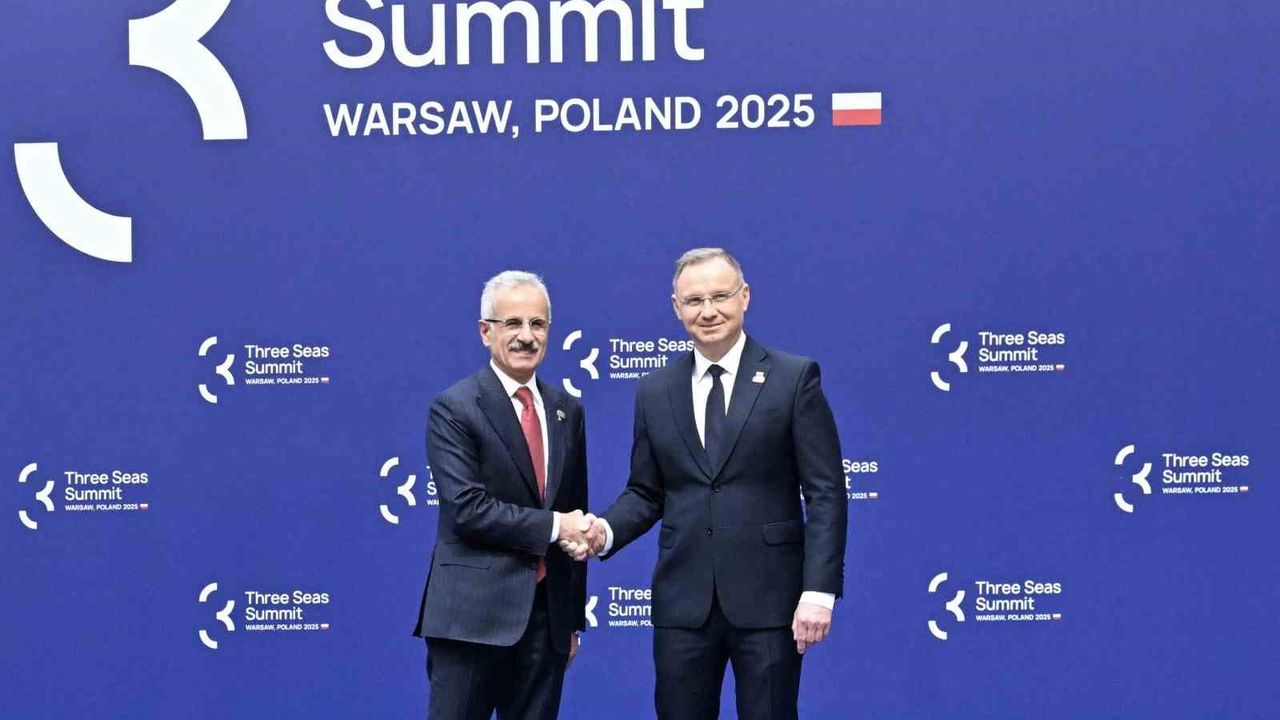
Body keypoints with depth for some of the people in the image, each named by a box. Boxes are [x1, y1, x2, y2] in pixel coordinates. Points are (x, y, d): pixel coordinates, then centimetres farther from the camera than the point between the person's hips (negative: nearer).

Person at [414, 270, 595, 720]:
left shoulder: (567, 411, 12)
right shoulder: (454, 409, -6)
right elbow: (467, 509, -16)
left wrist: (574, 618, 15)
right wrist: (552, 527, -13)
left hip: (548, 614, 5)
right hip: (473, 614, -5)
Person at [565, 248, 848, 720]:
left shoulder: (795, 378, -2)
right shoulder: (654, 391, 9)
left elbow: (825, 493, -5)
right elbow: (646, 493, 13)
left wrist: (820, 589, -13)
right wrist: (606, 530, -8)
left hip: (768, 598, -3)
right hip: (683, 600, 3)